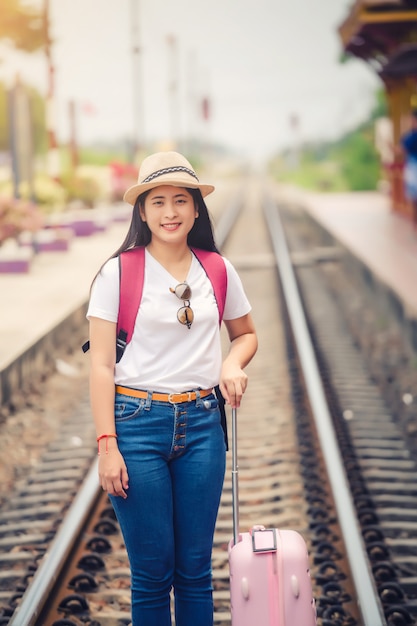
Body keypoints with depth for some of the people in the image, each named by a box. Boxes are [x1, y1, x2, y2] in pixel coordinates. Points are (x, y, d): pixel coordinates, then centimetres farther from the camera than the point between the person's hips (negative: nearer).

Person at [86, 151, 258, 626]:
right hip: (137, 422, -3)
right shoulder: (117, 273, -5)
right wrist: (107, 445, -11)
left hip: (201, 424, 3)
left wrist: (233, 363, -2)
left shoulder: (218, 271, 5)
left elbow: (246, 334, 21)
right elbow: (101, 366, -6)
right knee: (152, 572, 4)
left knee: (195, 568, 10)